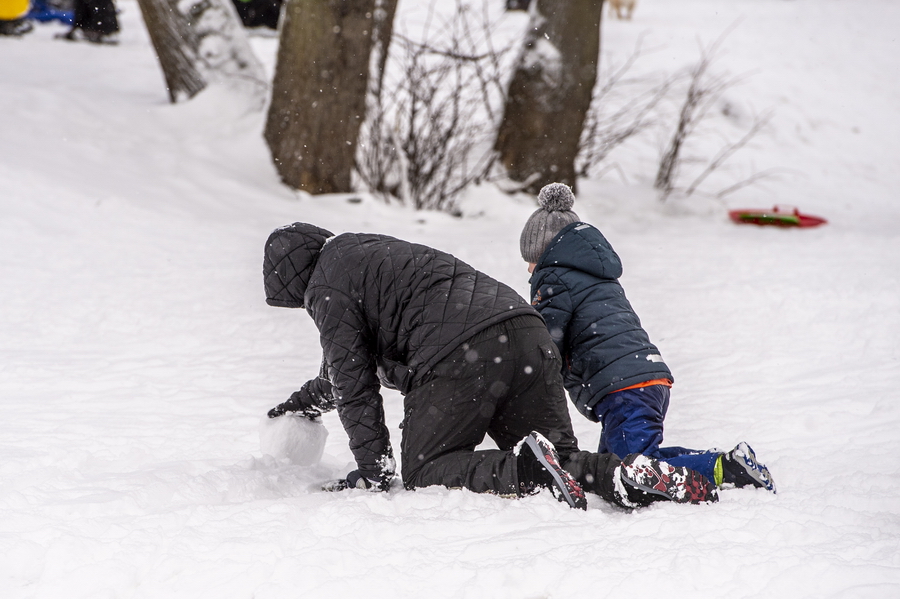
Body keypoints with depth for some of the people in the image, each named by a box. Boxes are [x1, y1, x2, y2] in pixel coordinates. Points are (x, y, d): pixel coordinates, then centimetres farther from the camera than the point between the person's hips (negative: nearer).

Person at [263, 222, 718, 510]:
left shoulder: (326, 288, 8)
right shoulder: (365, 250, 37)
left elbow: (353, 381, 4)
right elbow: (351, 361, 51)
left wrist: (373, 469, 10)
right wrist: (308, 400, 65)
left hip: (458, 357, -8)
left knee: (425, 472, 5)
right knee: (563, 461, 13)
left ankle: (526, 471, -22)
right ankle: (632, 477, -18)